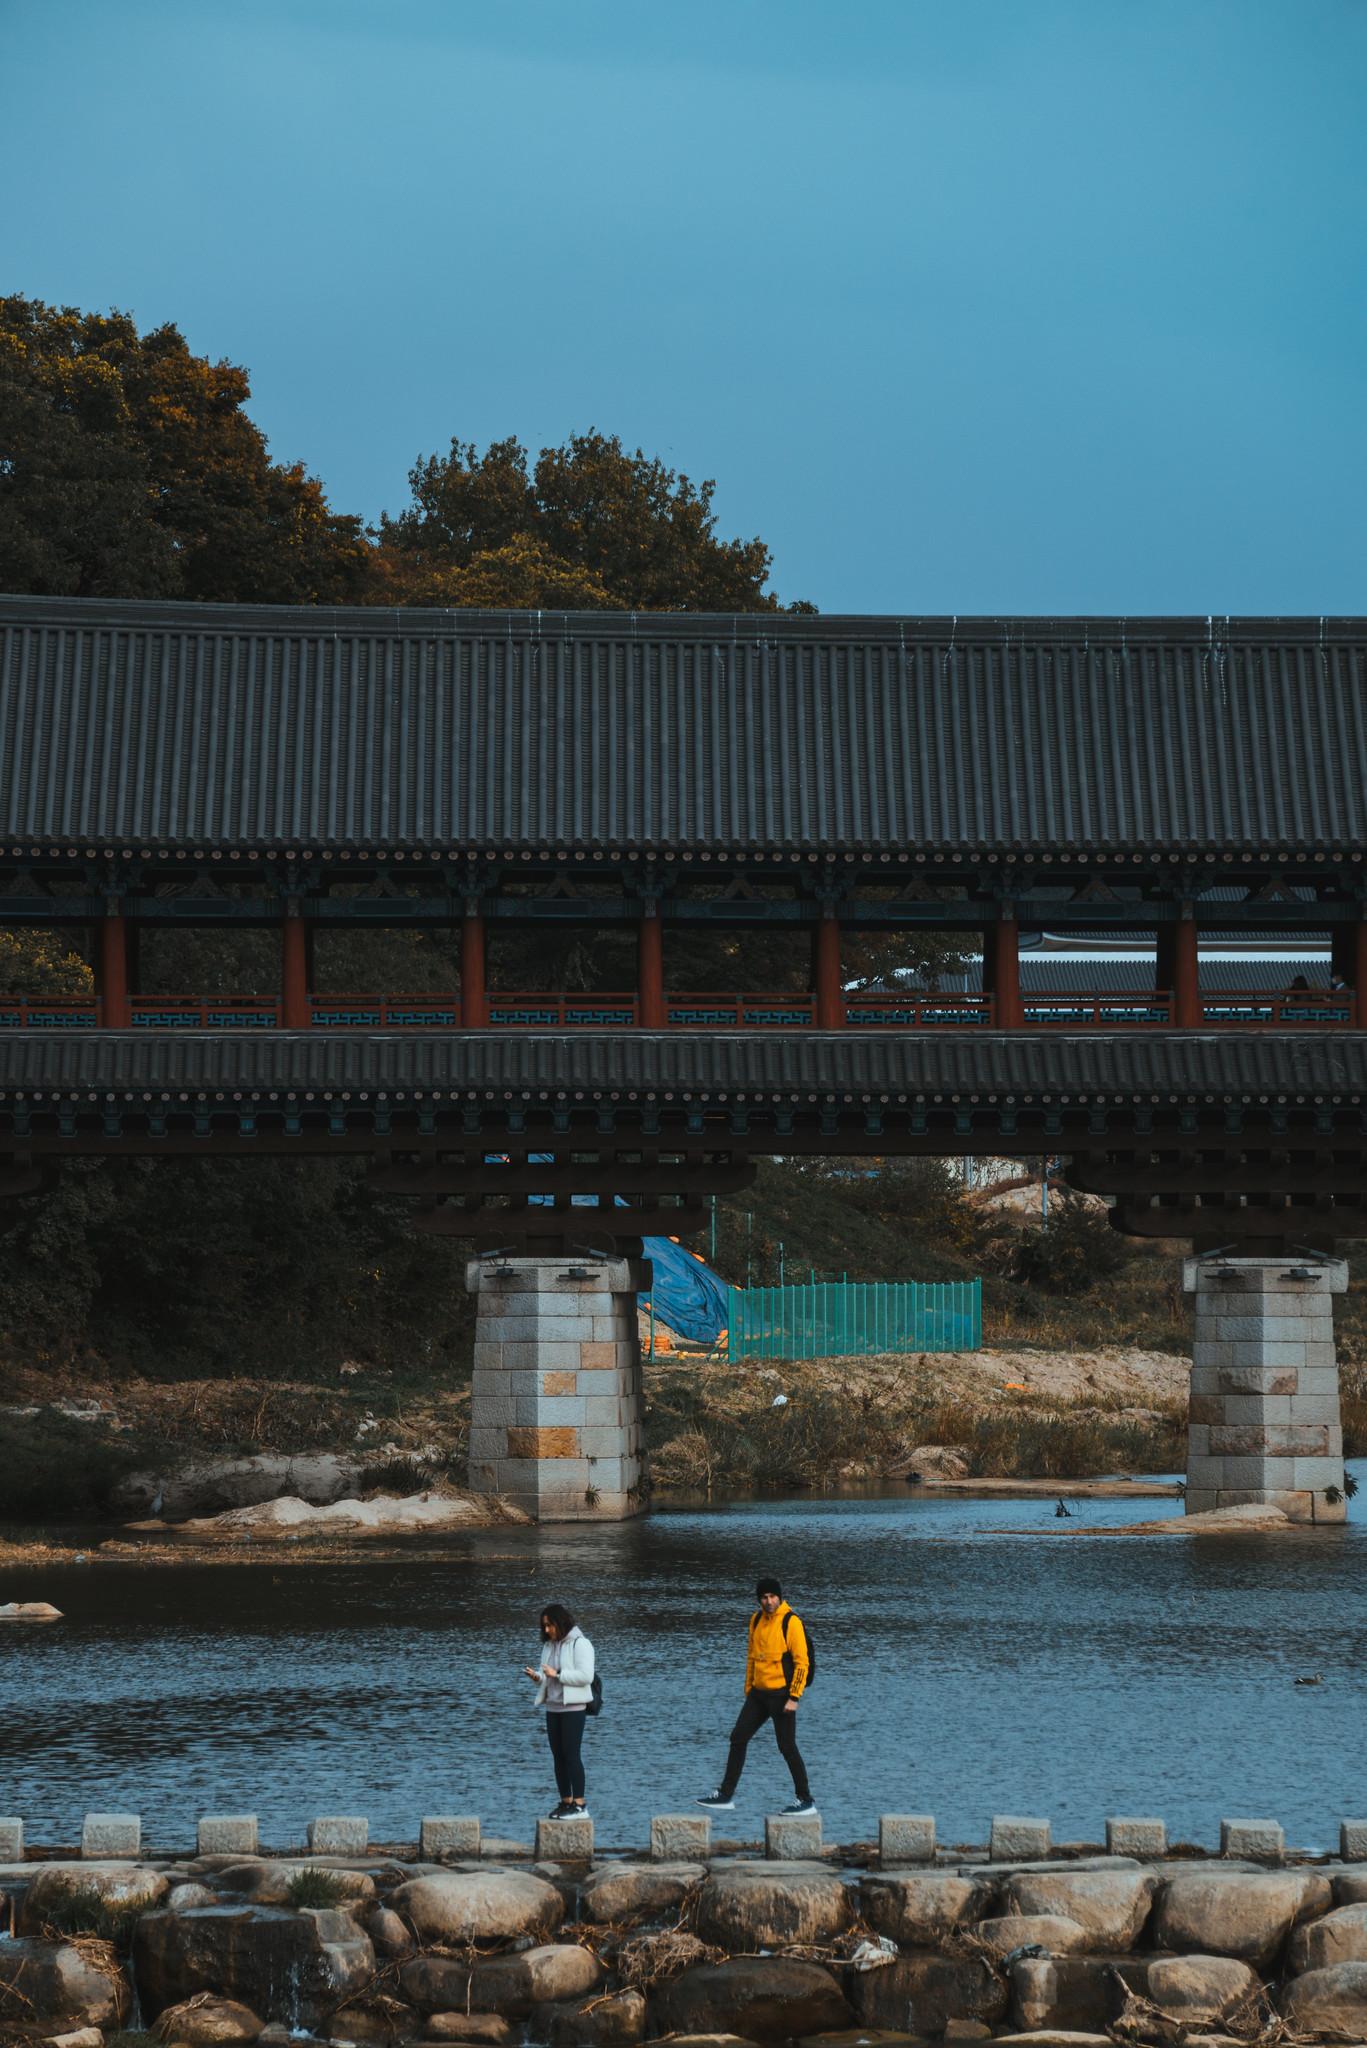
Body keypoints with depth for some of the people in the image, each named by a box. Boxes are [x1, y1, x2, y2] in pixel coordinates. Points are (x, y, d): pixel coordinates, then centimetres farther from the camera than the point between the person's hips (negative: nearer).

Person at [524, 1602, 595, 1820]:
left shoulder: (580, 1644, -11)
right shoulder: (549, 1645, 14)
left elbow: (586, 1676, -18)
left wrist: (557, 1674, -20)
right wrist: (536, 1676, -4)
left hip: (573, 1707, -8)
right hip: (553, 1706, 8)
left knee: (572, 1755, -10)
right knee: (558, 1755, 7)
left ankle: (579, 1805, -8)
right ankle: (566, 1802, 14)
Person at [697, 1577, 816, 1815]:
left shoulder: (791, 1622, -13)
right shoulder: (757, 1619, 9)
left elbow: (802, 1662, -14)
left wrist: (794, 1697, -18)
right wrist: (748, 1689, 18)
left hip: (781, 1695, -7)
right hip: (758, 1693, 7)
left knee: (787, 1748, -4)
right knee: (738, 1738, 6)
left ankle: (806, 1800, 7)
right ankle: (726, 1795, 13)